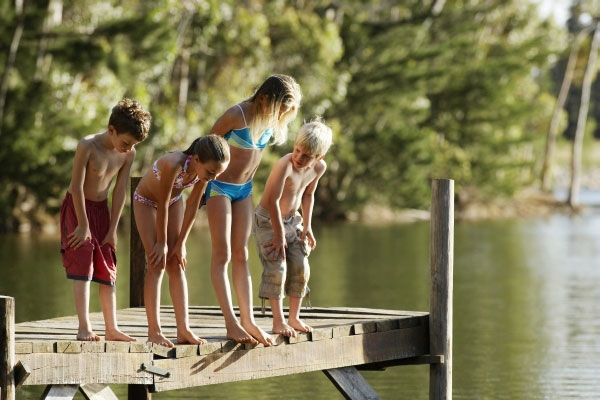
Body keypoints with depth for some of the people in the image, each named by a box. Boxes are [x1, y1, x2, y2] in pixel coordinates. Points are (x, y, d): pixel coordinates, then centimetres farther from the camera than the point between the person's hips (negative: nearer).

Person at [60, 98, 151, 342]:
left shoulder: (129, 154, -9)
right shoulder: (88, 146, -25)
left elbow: (120, 192, -5)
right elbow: (77, 186, -22)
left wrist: (112, 229, -5)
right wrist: (83, 225, -19)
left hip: (101, 209, 6)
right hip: (77, 207, -6)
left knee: (107, 269, 6)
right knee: (83, 266, -14)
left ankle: (111, 328, 10)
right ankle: (84, 328, -17)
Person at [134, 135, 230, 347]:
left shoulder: (204, 170, -24)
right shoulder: (173, 165, -42)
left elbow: (192, 205, -11)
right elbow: (162, 206, -30)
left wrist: (180, 243, -6)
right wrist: (162, 243, -19)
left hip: (173, 201, 5)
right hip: (146, 202, -5)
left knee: (176, 264, 0)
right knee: (157, 264, -12)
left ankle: (183, 329, -1)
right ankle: (154, 331, -12)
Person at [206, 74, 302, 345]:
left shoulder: (270, 120, -3)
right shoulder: (236, 116, -23)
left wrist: (248, 181, 17)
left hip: (244, 189, 7)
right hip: (220, 187, -7)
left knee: (241, 255, 7)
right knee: (222, 255, -7)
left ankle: (247, 319, 6)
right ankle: (231, 323, -11)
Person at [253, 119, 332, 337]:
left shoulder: (319, 167, -9)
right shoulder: (284, 165, -31)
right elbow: (273, 200, -28)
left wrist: (307, 225, 5)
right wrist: (279, 234, -22)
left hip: (292, 220, 7)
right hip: (268, 220, -7)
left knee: (300, 267, 2)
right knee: (277, 268, -12)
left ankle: (294, 317, 12)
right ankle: (278, 321, -8)